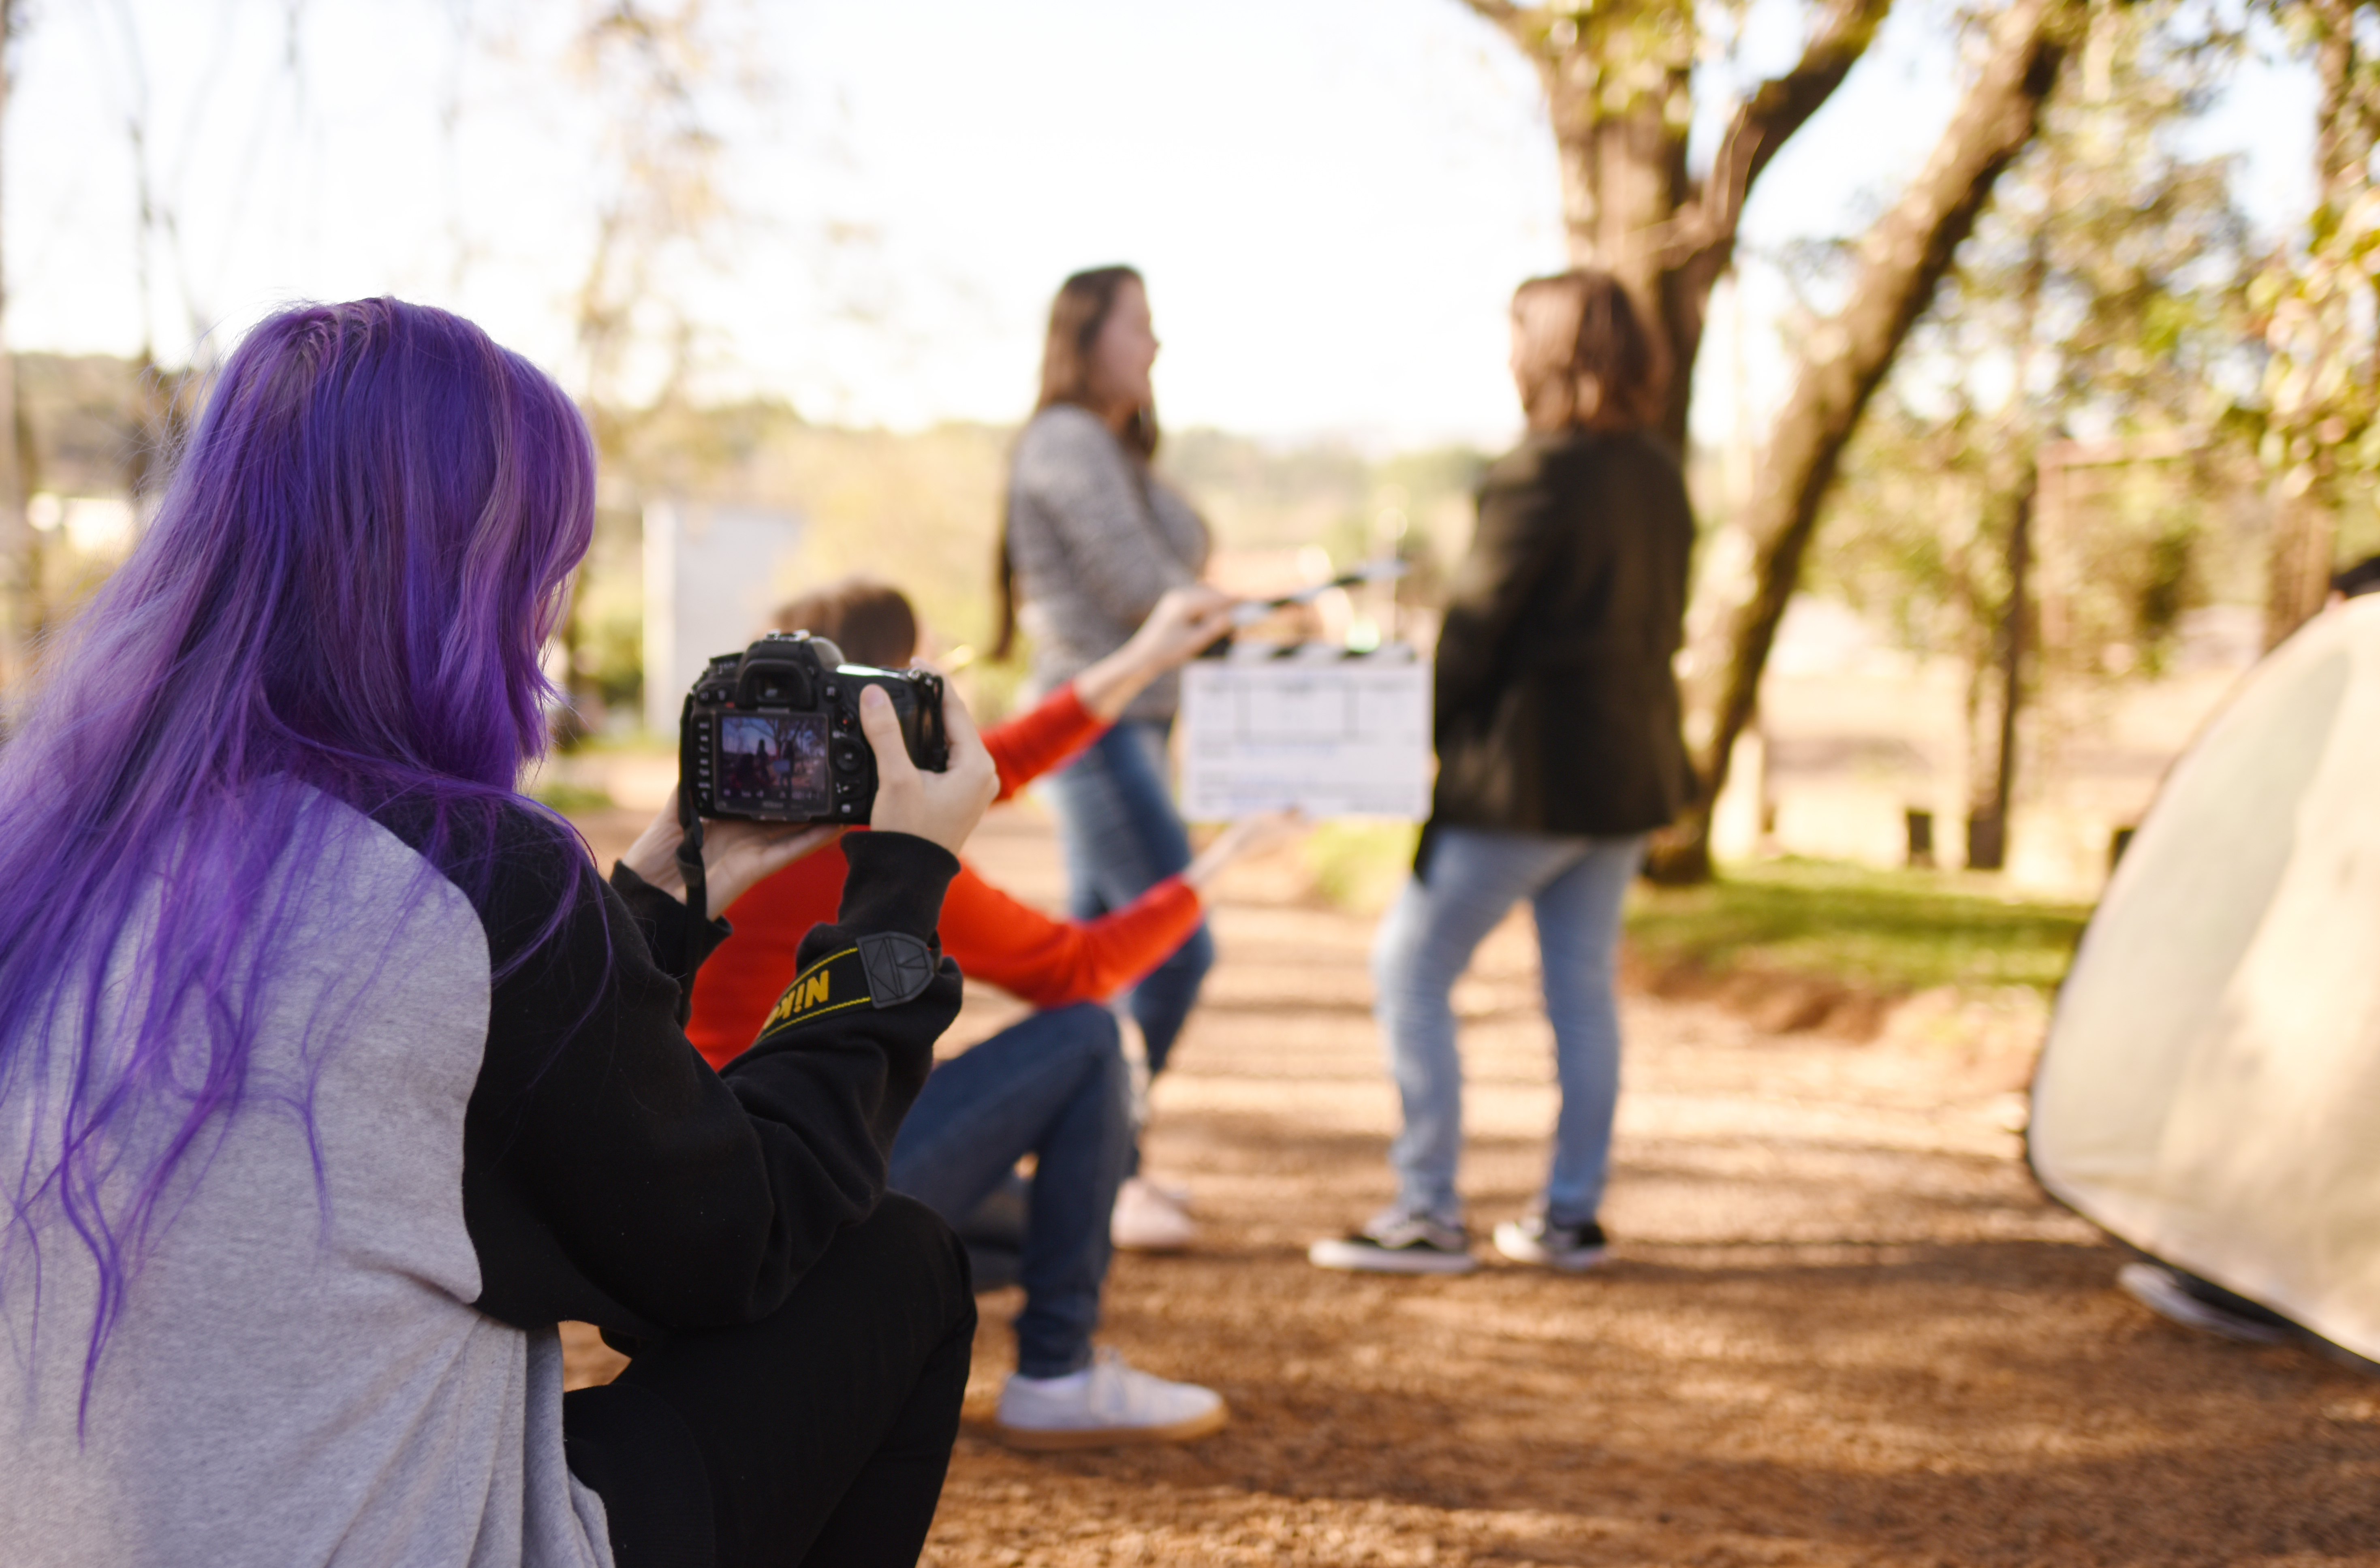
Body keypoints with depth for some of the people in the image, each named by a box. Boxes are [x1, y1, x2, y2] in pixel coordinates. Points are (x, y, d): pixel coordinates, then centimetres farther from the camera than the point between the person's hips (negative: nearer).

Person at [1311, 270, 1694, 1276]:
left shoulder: (1538, 476, -17)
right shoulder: (1659, 476, 8)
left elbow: (1477, 623, -14)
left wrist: (1416, 737, -3)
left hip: (1530, 772, -8)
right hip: (1632, 768, 8)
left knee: (1410, 969, 1)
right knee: (1582, 986, 14)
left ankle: (1429, 1214, 2)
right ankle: (1572, 1217, 19)